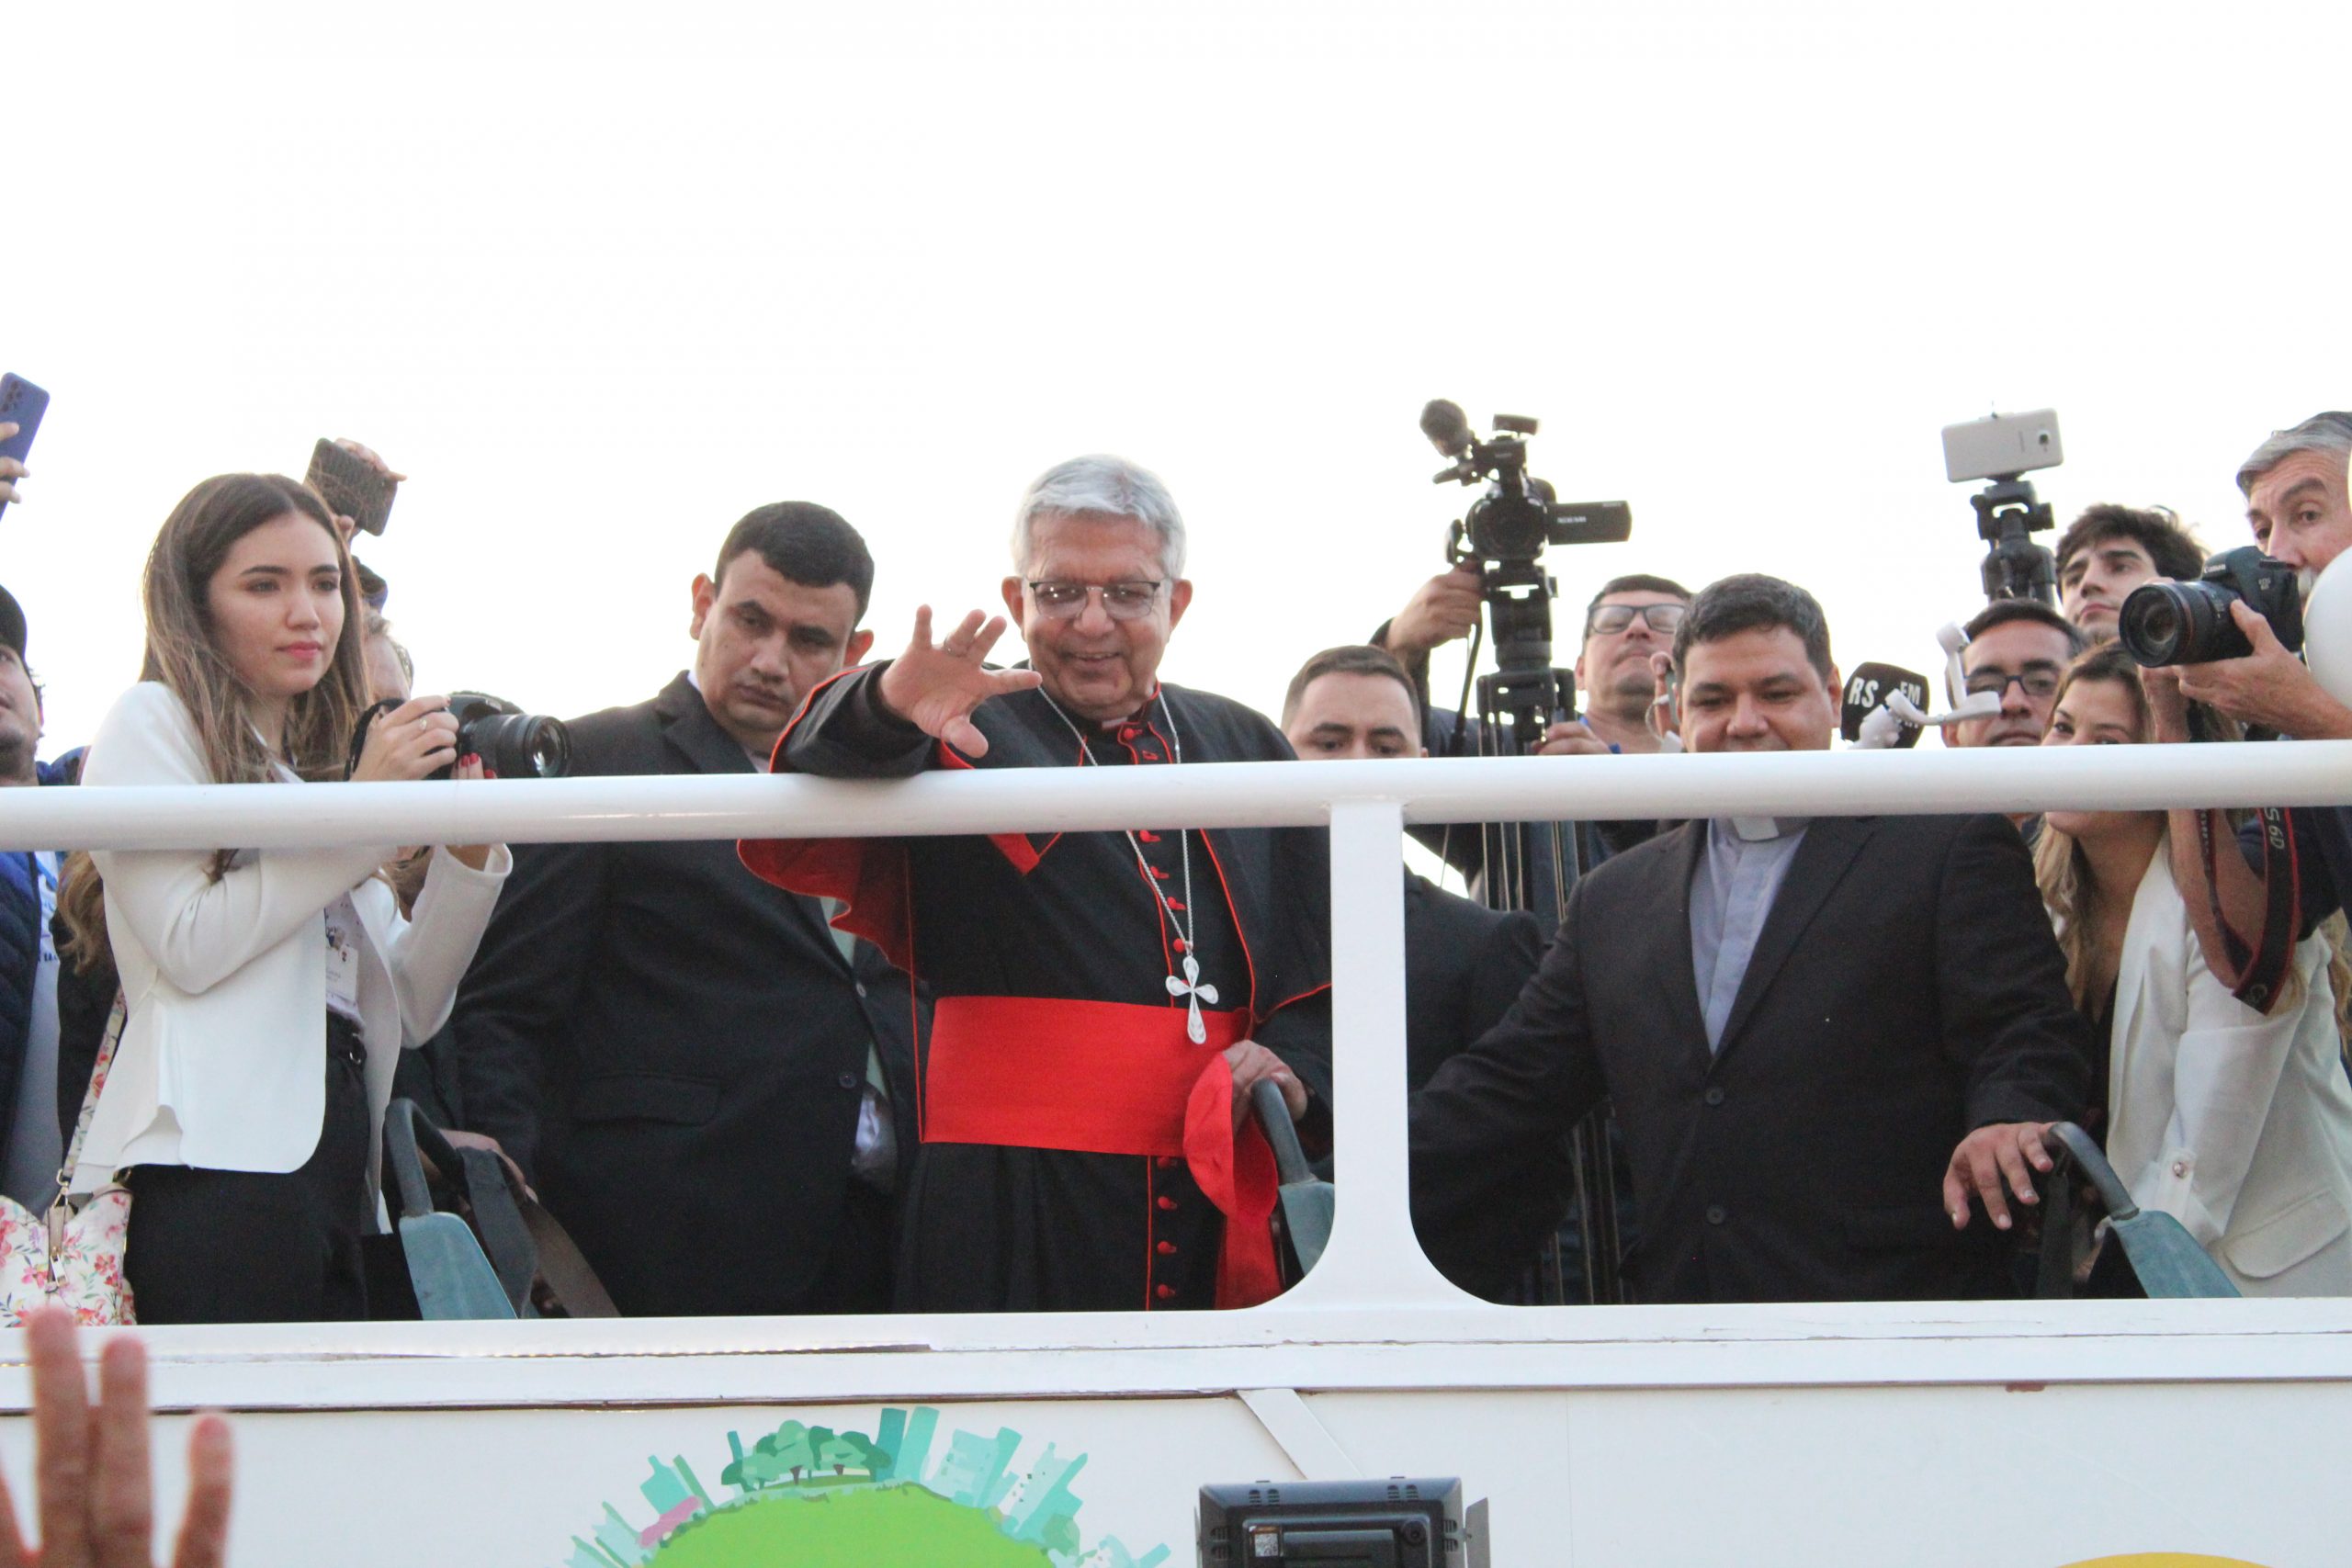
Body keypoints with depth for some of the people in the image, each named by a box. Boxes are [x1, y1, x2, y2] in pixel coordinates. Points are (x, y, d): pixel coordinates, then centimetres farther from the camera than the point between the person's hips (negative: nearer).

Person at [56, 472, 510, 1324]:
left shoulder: (314, 762, 26)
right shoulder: (153, 724, 5)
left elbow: (408, 1010, 21)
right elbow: (191, 948, -10)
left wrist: (467, 857, 6)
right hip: (228, 1159, -7)